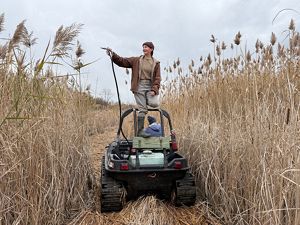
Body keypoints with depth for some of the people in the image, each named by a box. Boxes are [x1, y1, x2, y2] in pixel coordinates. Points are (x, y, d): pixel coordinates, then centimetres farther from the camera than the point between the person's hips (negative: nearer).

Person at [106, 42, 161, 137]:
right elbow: (122, 61, 4)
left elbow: (157, 78, 1)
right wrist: (113, 55, -10)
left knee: (155, 104, -22)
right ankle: (140, 130, 4)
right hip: (139, 87, -1)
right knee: (142, 110, -5)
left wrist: (154, 90, -11)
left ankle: (147, 101, 13)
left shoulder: (156, 63, 7)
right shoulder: (136, 60, 8)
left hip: (150, 87, 1)